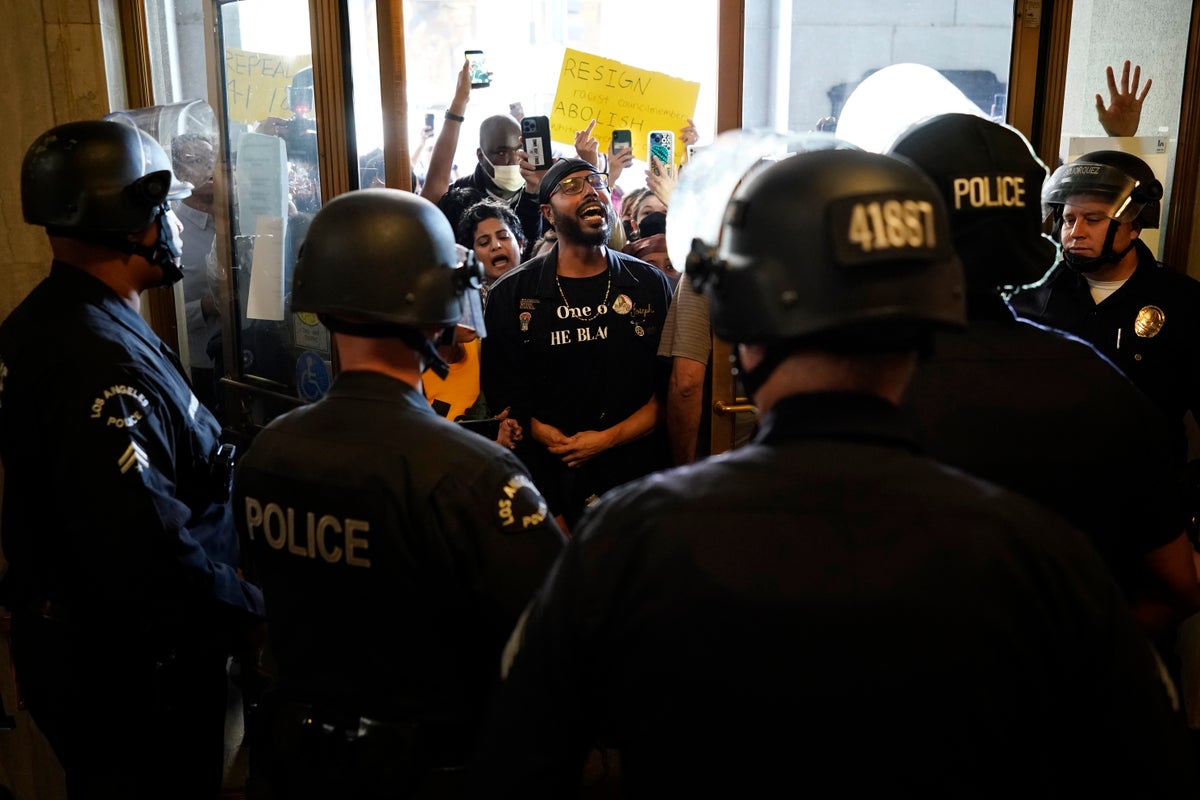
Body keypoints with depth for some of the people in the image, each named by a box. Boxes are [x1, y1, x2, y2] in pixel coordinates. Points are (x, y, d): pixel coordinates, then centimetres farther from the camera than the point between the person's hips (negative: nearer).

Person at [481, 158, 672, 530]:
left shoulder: (650, 285, 5)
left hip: (638, 479, 1)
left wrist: (608, 438, -12)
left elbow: (672, 389, 0)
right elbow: (505, 397, -1)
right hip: (548, 483, -1)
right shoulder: (510, 295, 1)